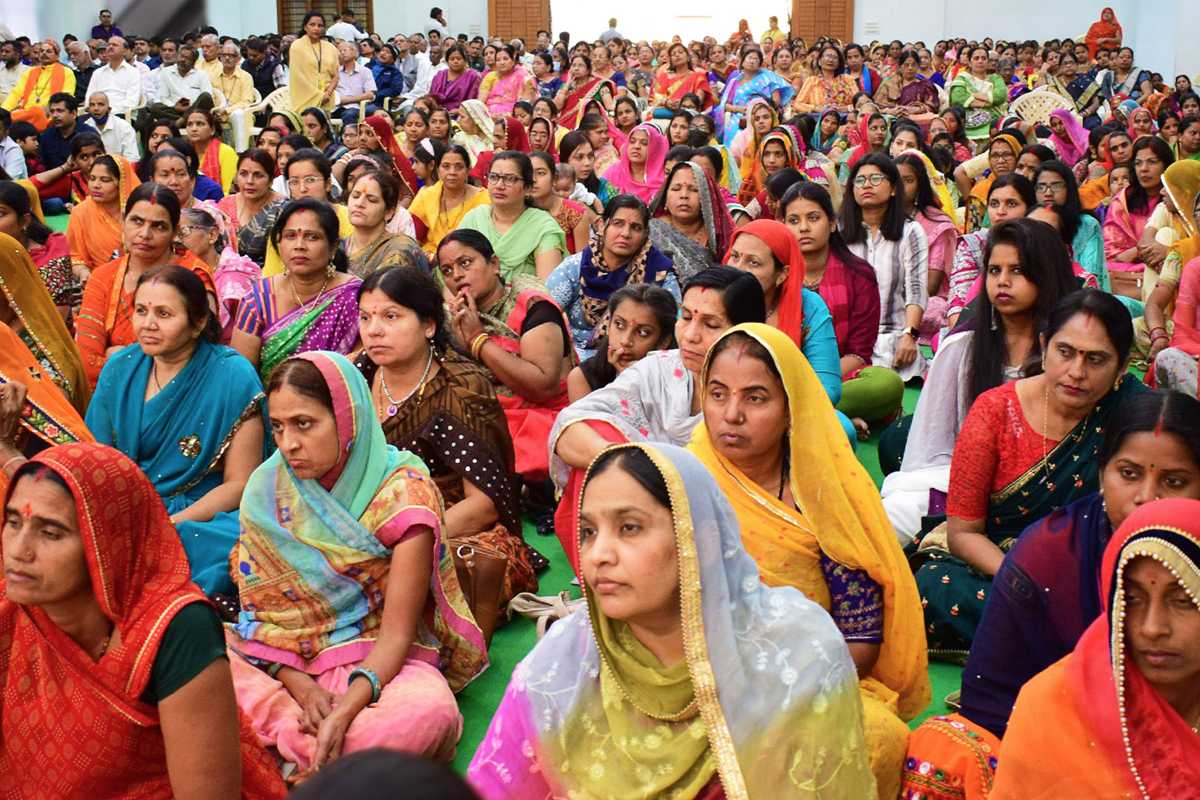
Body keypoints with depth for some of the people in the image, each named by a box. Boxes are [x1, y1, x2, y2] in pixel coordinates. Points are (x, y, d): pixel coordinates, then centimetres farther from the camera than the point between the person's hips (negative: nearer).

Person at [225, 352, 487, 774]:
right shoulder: (267, 487, 1)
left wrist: (344, 711, -29)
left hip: (378, 661, -3)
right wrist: (300, 686, -17)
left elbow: (396, 633, -14)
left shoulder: (402, 493, -12)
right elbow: (260, 605, 0)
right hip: (287, 665, 3)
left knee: (431, 712, -37)